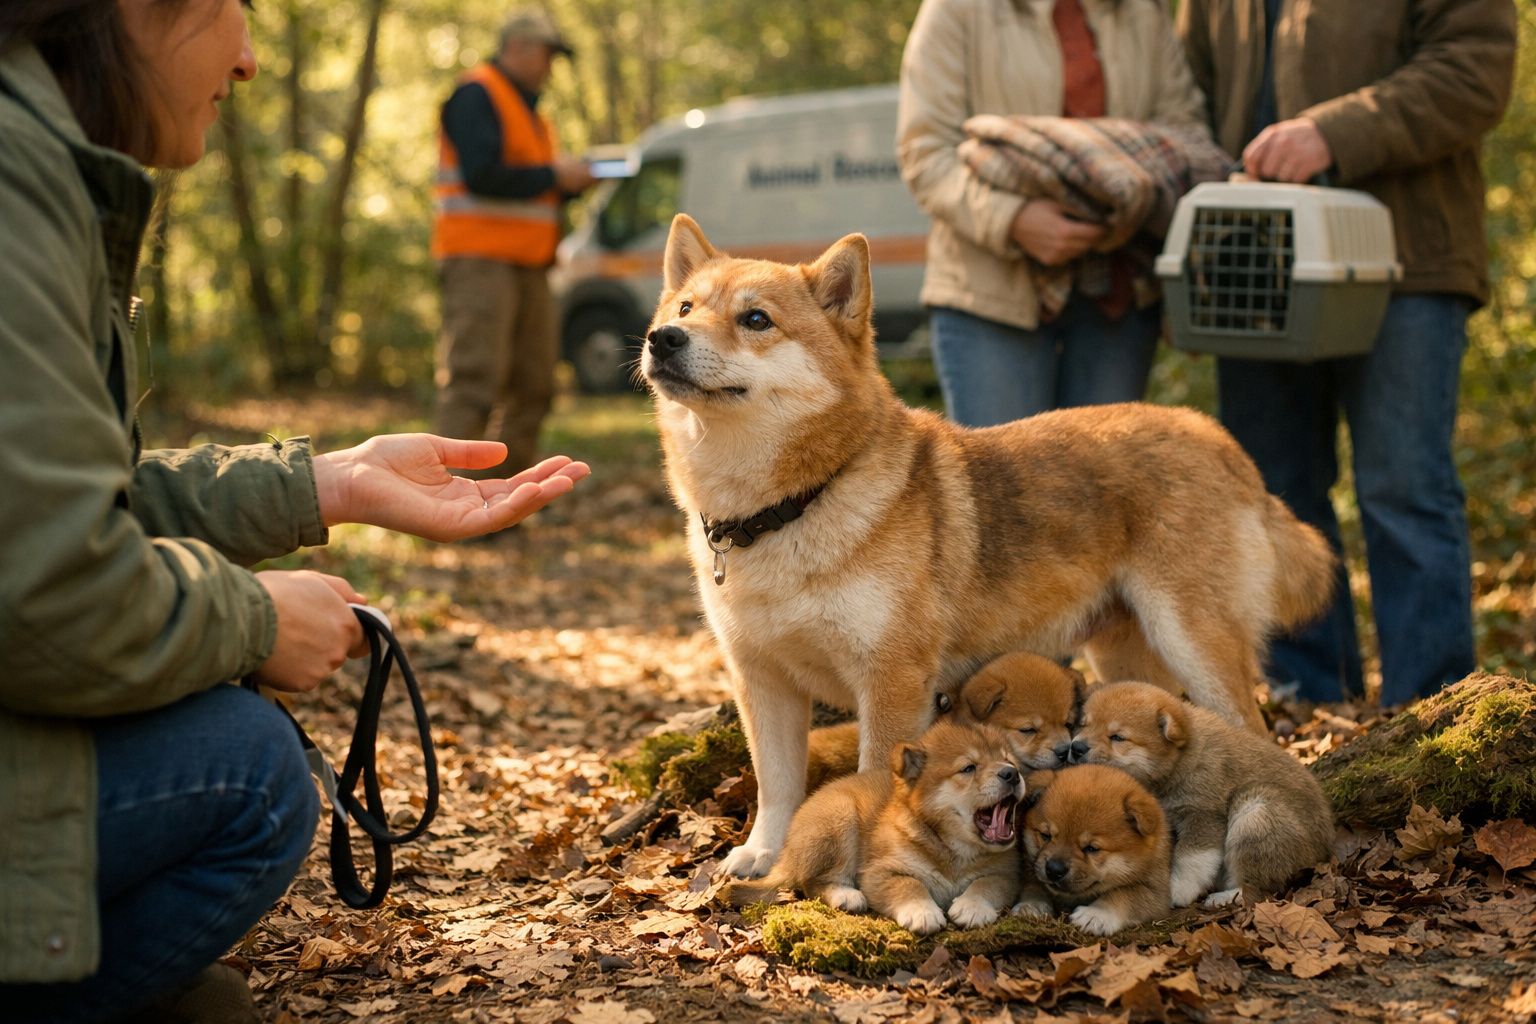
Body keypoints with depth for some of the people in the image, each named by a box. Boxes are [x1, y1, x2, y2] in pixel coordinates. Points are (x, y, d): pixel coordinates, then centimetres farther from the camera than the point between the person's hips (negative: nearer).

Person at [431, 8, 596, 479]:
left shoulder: (526, 107, 25)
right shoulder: (476, 96, -6)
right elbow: (482, 175, -19)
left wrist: (573, 181, 8)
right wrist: (552, 175, -11)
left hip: (527, 265, 10)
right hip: (480, 261, -10)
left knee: (533, 384, 7)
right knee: (475, 377, -16)